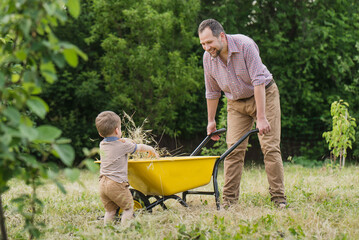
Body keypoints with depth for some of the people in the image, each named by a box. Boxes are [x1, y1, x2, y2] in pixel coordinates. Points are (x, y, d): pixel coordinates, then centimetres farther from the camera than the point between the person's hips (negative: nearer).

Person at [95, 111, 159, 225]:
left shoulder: (102, 145, 11)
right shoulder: (123, 146, -5)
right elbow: (141, 147, 10)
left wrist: (121, 141, 26)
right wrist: (152, 150, 27)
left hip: (103, 183, 6)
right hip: (117, 183, -6)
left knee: (110, 210, 13)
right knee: (128, 207, 6)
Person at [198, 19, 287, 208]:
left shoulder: (245, 45, -26)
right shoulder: (208, 57, -11)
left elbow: (259, 81, -27)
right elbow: (212, 91, 5)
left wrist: (261, 118, -29)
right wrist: (211, 121, 10)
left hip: (263, 95, -4)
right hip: (236, 103, 4)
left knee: (270, 148, -10)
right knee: (234, 149, -7)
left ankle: (279, 198, -7)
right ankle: (229, 200, -4)